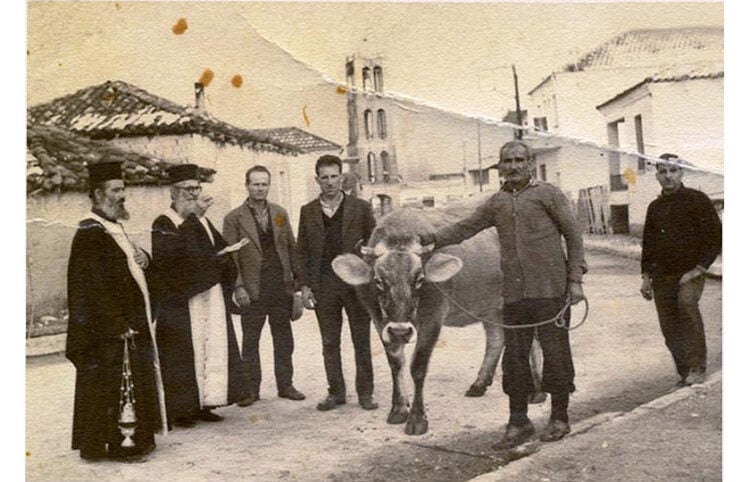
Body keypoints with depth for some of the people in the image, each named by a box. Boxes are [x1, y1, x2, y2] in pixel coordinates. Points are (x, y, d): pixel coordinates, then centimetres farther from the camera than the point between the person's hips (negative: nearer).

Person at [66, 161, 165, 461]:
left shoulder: (115, 228, 12)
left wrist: (142, 258, 0)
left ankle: (134, 438, 26)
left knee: (133, 380, 15)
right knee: (113, 384, -1)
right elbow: (95, 286, -22)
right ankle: (115, 443, 10)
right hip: (110, 331, -10)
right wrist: (118, 325, -22)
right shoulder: (90, 234, -16)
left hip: (131, 324, 10)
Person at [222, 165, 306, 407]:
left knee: (284, 339, 10)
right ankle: (251, 389, 15)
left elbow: (291, 247, 12)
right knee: (250, 341, 5)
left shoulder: (280, 213, 10)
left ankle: (285, 385, 21)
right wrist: (238, 286, -10)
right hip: (252, 289, -3)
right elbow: (231, 256, -3)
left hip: (281, 286, 3)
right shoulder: (234, 218, -1)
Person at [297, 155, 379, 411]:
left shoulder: (360, 208, 2)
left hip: (357, 283, -2)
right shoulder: (308, 211, 7)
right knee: (330, 343, 9)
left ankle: (365, 392, 16)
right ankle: (336, 392, 20)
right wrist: (305, 286, 1)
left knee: (361, 342, 5)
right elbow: (302, 251, 8)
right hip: (323, 286, 2)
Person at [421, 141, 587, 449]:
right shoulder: (496, 203, 13)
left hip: (550, 290, -4)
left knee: (555, 352, 3)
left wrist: (575, 279, -4)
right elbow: (464, 228, 13)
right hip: (514, 294, 4)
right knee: (514, 356, 6)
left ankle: (559, 418, 20)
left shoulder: (548, 194, 2)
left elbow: (573, 235, 1)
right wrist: (432, 239, -2)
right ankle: (519, 422, 18)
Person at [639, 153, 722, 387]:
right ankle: (685, 375, 20)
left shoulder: (696, 200, -2)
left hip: (689, 273, -5)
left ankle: (697, 368, -29)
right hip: (662, 277, 6)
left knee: (687, 304, -32)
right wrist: (646, 276, 15)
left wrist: (699, 269, -13)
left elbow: (715, 236, -5)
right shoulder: (655, 207, 14)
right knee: (670, 329, 5)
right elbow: (648, 243, 21)